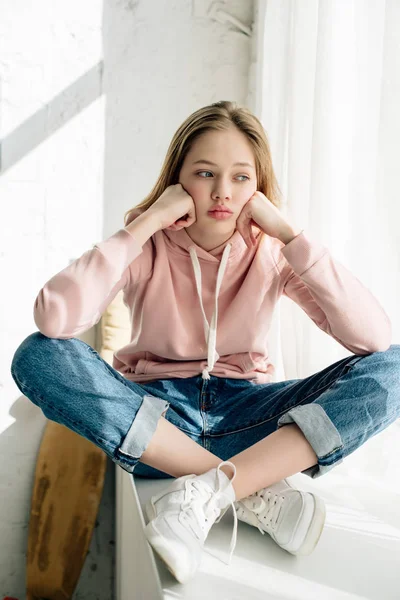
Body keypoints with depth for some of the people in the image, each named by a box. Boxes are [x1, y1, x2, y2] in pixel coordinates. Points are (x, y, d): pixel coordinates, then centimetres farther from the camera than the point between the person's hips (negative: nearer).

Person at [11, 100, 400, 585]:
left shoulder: (271, 250, -6)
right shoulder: (148, 245, -9)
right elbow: (52, 319, -27)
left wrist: (290, 233, -23)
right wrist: (146, 223, -24)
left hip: (243, 409, 1)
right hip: (153, 414, 0)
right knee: (37, 356, -27)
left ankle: (208, 492, -28)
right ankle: (254, 492, -26)